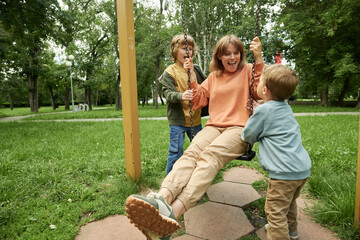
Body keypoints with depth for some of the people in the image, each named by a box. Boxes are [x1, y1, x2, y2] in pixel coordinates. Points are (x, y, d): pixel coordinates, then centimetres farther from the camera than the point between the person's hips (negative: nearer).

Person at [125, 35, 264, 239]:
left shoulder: (248, 70, 14)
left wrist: (259, 58, -8)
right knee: (192, 152, -30)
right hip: (214, 126, 4)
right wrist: (192, 76, 12)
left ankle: (173, 211, -52)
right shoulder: (214, 76, 24)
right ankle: (162, 198, -51)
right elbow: (199, 101, 22)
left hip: (239, 129, -4)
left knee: (210, 154, -35)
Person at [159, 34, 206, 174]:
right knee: (176, 151, 0)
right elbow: (167, 92, -17)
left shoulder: (196, 70, 10)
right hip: (177, 120, -5)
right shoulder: (170, 72, -6)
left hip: (195, 118, 6)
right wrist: (181, 96, -34)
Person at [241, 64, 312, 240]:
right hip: (303, 167, 10)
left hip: (285, 173, -10)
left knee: (276, 212, 3)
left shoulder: (263, 110, -15)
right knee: (289, 203, 30)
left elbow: (247, 136, -4)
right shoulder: (286, 107, 8)